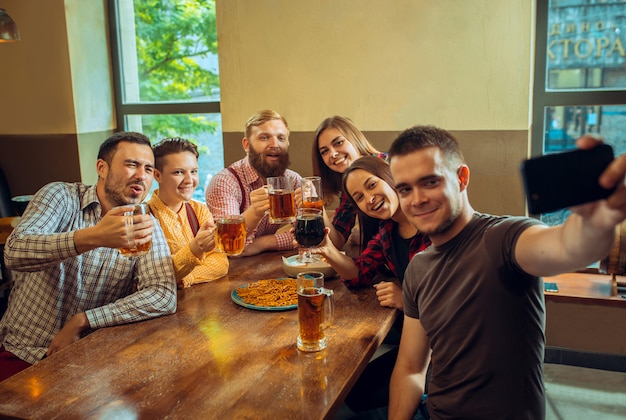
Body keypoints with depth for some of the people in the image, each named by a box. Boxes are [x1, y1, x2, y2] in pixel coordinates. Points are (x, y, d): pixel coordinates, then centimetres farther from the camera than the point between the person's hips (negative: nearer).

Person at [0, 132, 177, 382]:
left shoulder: (147, 227, -1)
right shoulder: (60, 196, -5)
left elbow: (165, 297, -13)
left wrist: (82, 321, -18)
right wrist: (93, 237, -38)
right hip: (22, 354, -2)